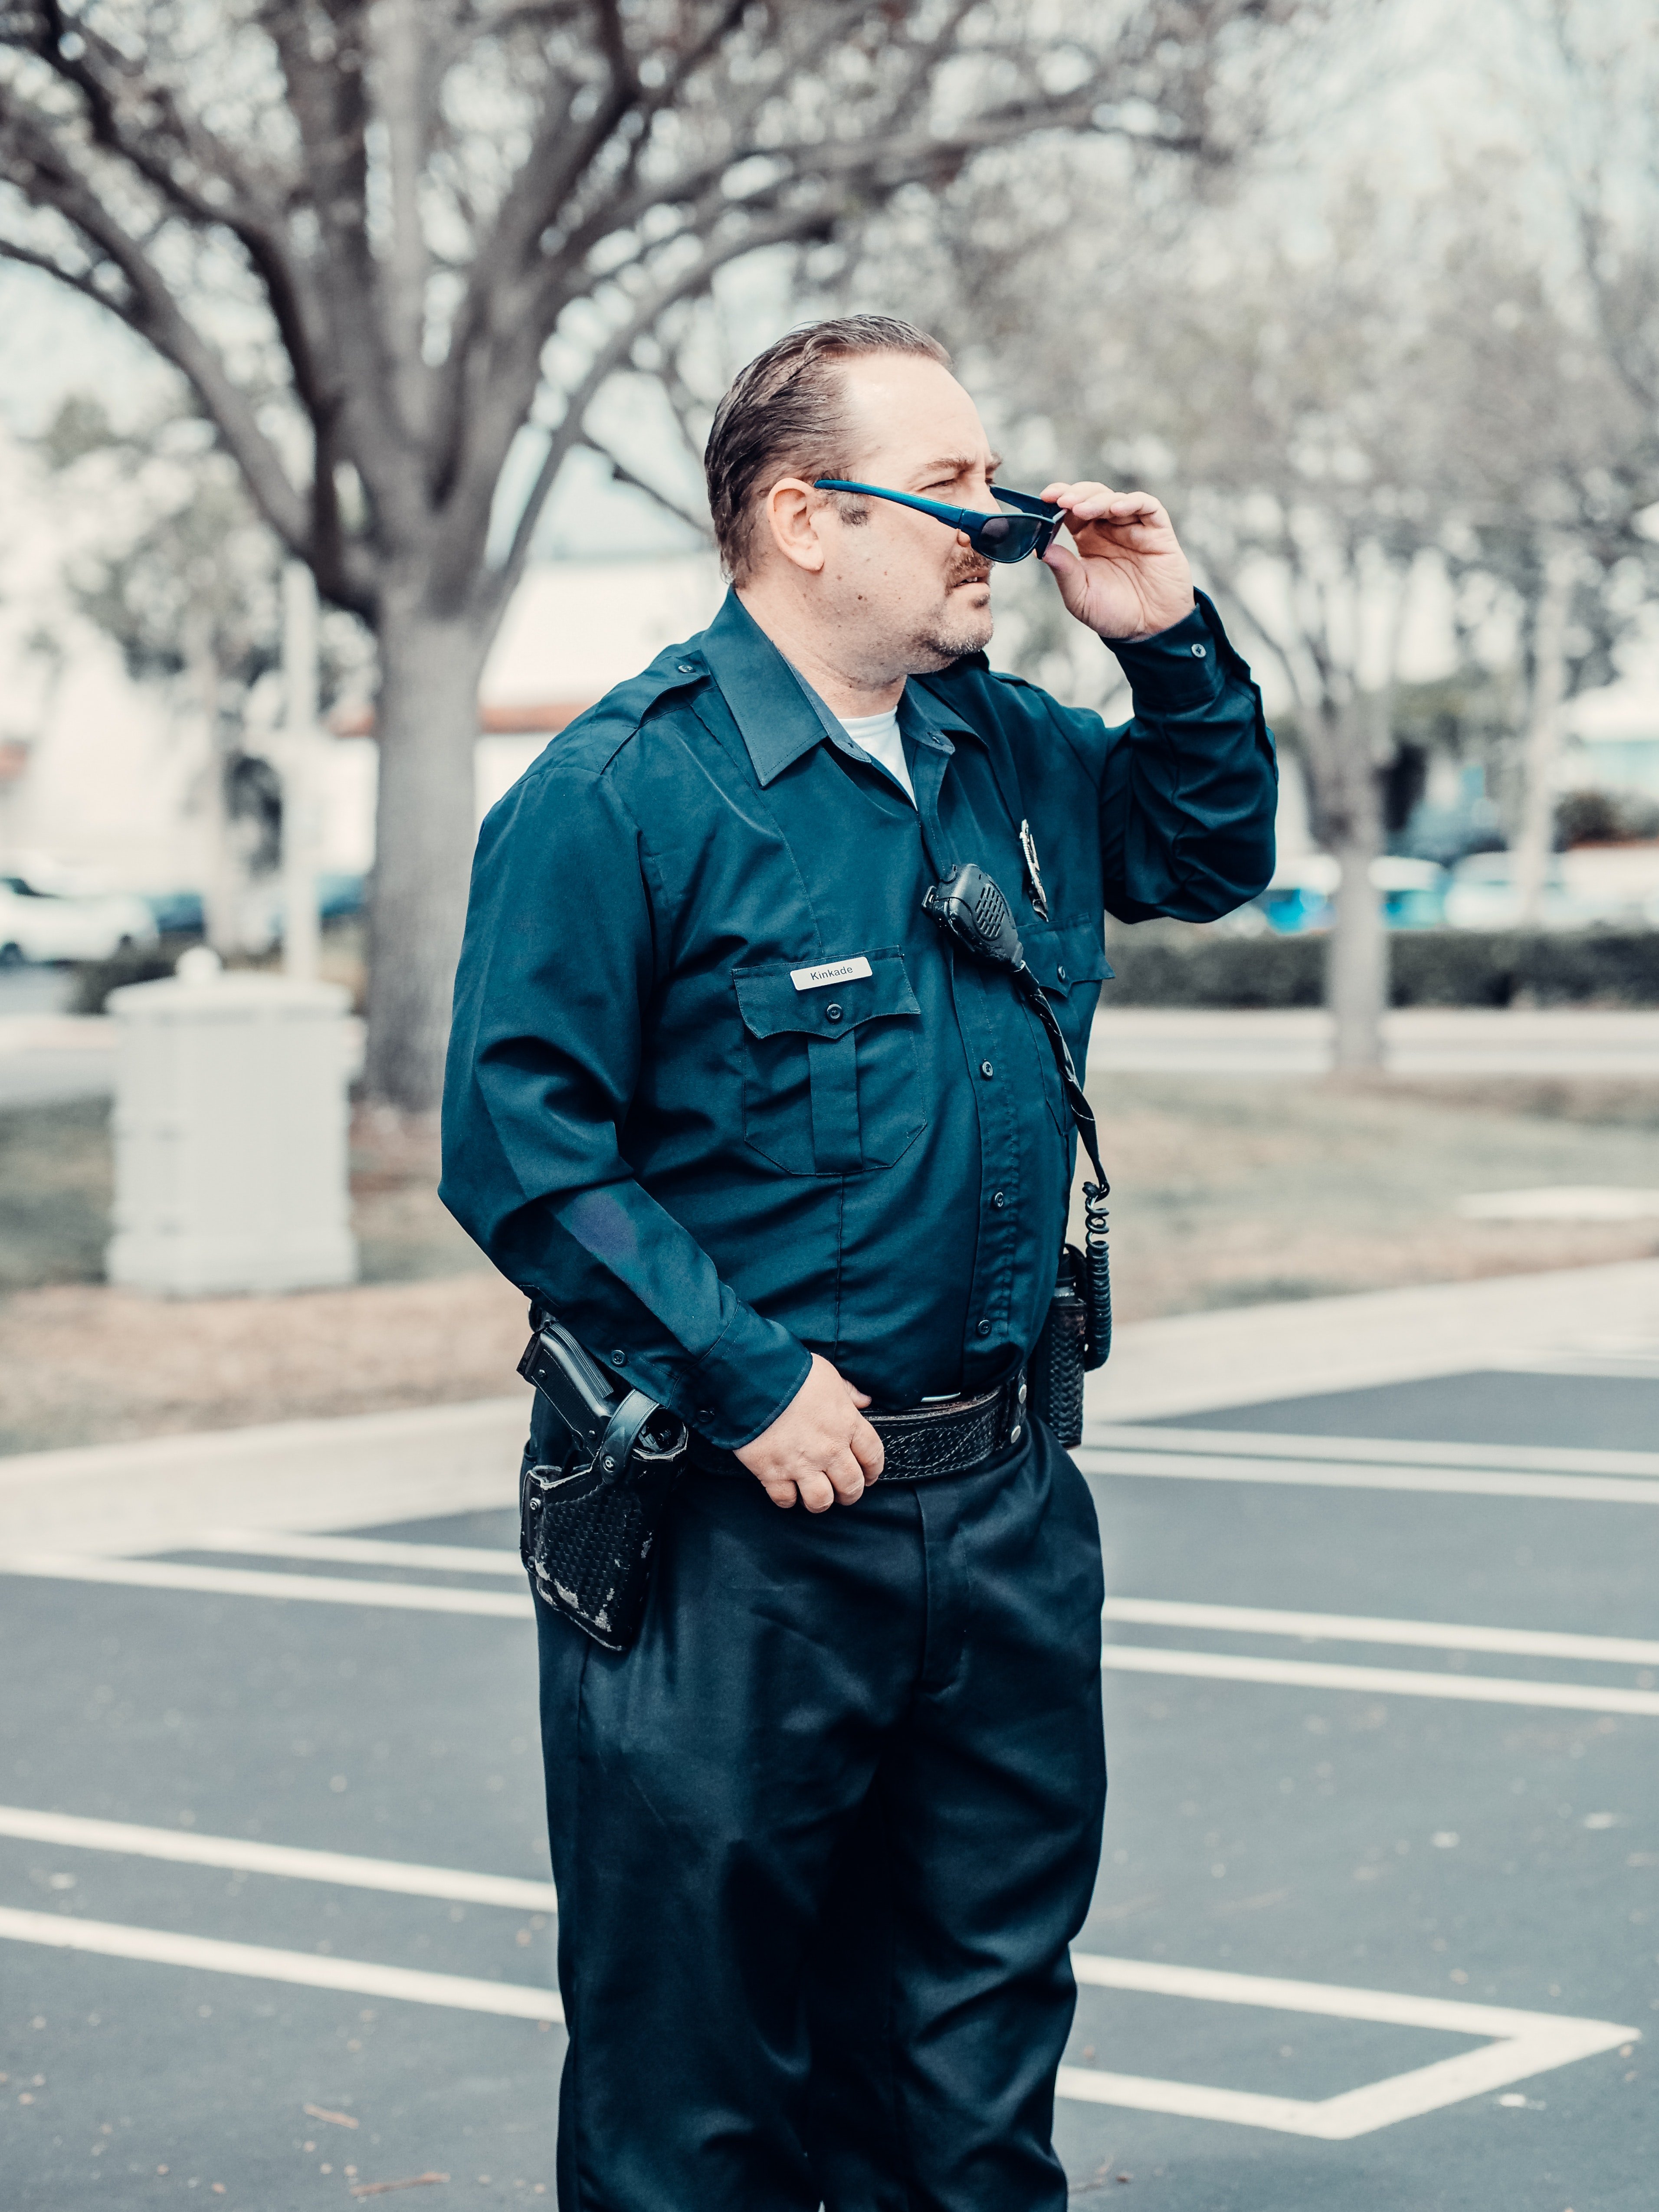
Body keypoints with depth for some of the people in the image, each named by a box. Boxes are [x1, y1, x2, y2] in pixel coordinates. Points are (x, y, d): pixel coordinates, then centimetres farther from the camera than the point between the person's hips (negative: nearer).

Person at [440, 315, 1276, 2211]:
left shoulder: (1013, 757, 10)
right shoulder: (622, 792, -12)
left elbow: (1214, 851, 26)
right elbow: (517, 1144, -16)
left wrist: (1170, 642, 8)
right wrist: (748, 1383, -19)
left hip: (1005, 1505, 7)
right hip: (739, 1524, -7)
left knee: (974, 2052, 17)